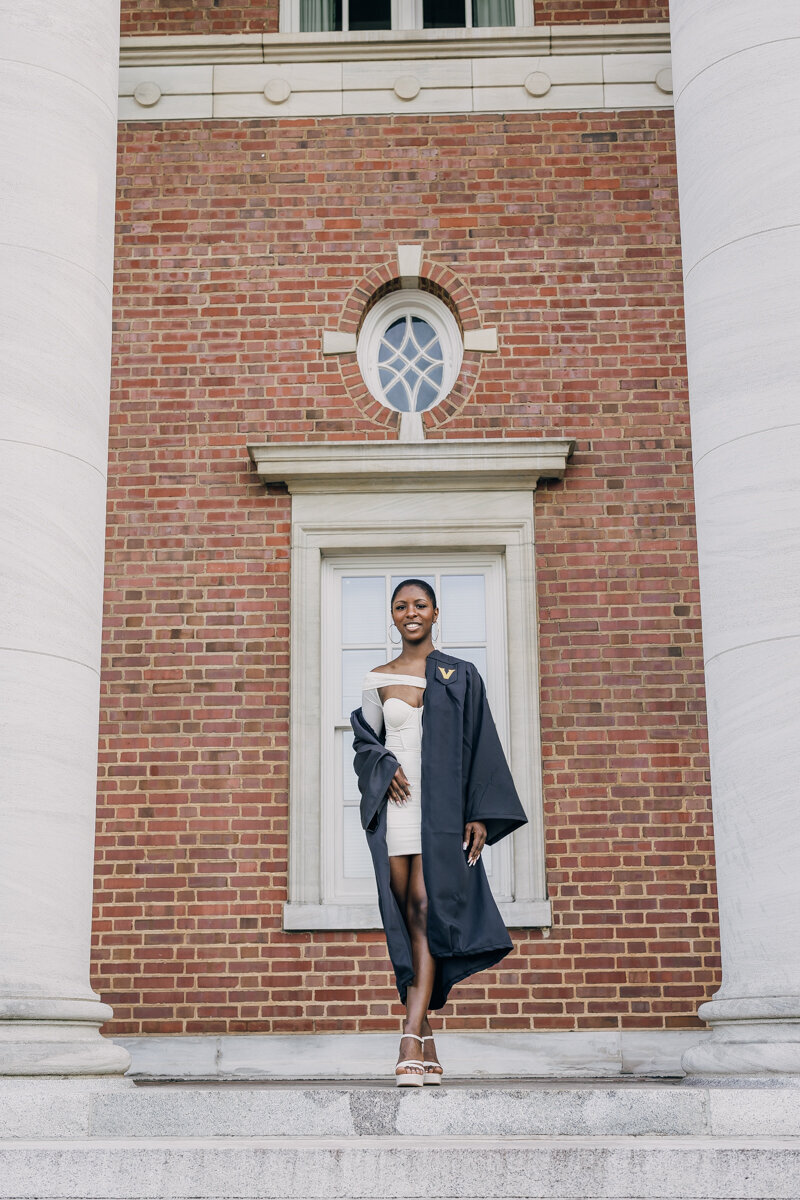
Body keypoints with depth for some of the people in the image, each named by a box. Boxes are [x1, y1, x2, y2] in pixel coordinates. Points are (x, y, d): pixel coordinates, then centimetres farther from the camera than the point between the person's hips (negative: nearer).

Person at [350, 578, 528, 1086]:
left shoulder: (460, 677, 7)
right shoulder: (378, 679, 13)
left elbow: (481, 747, 4)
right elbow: (364, 742, 18)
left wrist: (480, 814, -5)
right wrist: (384, 768, -5)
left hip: (442, 808, -2)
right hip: (395, 805, 2)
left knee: (425, 911, -15)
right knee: (407, 921, 0)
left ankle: (411, 1041, -22)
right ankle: (428, 1046, 6)